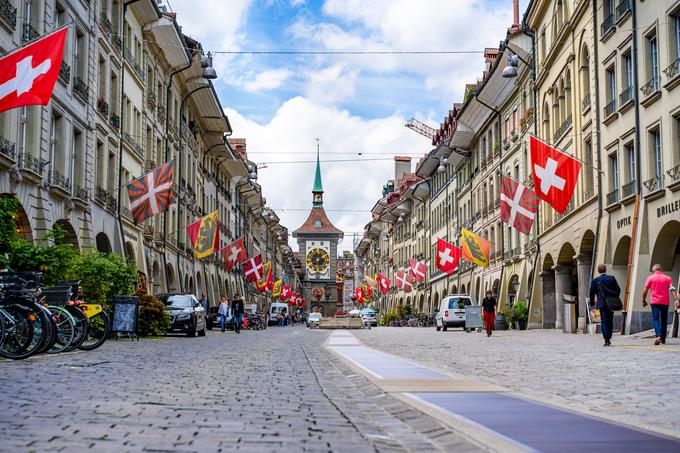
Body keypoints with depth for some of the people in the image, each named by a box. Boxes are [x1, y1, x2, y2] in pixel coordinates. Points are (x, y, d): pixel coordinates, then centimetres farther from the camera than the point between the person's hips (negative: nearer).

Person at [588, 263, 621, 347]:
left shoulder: (595, 280, -4)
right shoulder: (612, 278, 2)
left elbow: (591, 294, 0)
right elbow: (618, 290, 5)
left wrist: (592, 304, 12)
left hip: (602, 304, -3)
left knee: (604, 322, -1)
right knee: (610, 321, 14)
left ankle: (607, 340, -9)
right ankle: (609, 339, 19)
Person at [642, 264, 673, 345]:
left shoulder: (650, 278, 2)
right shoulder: (667, 278, 6)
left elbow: (645, 291, 1)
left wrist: (644, 300, 14)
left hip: (655, 302, -2)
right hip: (665, 302, 2)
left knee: (655, 319, -6)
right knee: (664, 321, 14)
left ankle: (658, 336, -29)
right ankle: (663, 339, 19)